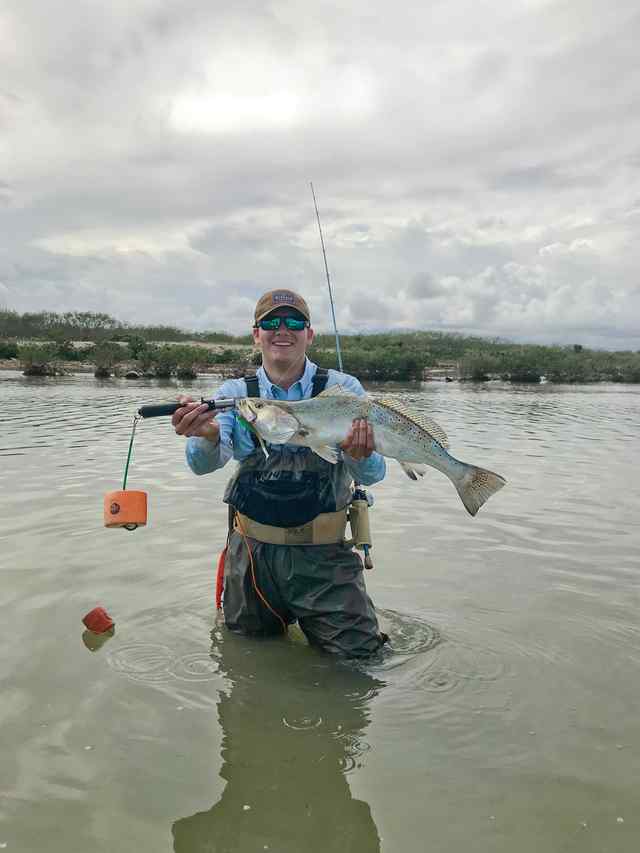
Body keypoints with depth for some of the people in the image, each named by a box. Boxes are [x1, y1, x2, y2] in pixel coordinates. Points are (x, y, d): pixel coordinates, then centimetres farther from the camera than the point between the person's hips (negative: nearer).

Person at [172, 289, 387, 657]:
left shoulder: (343, 389, -5)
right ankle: (279, 615, 48)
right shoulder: (235, 393, 0)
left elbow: (373, 474, -11)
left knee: (358, 651, 0)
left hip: (322, 554, -1)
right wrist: (208, 436, -40)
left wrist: (361, 456, -35)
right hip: (253, 551, 2)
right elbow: (206, 463, -16)